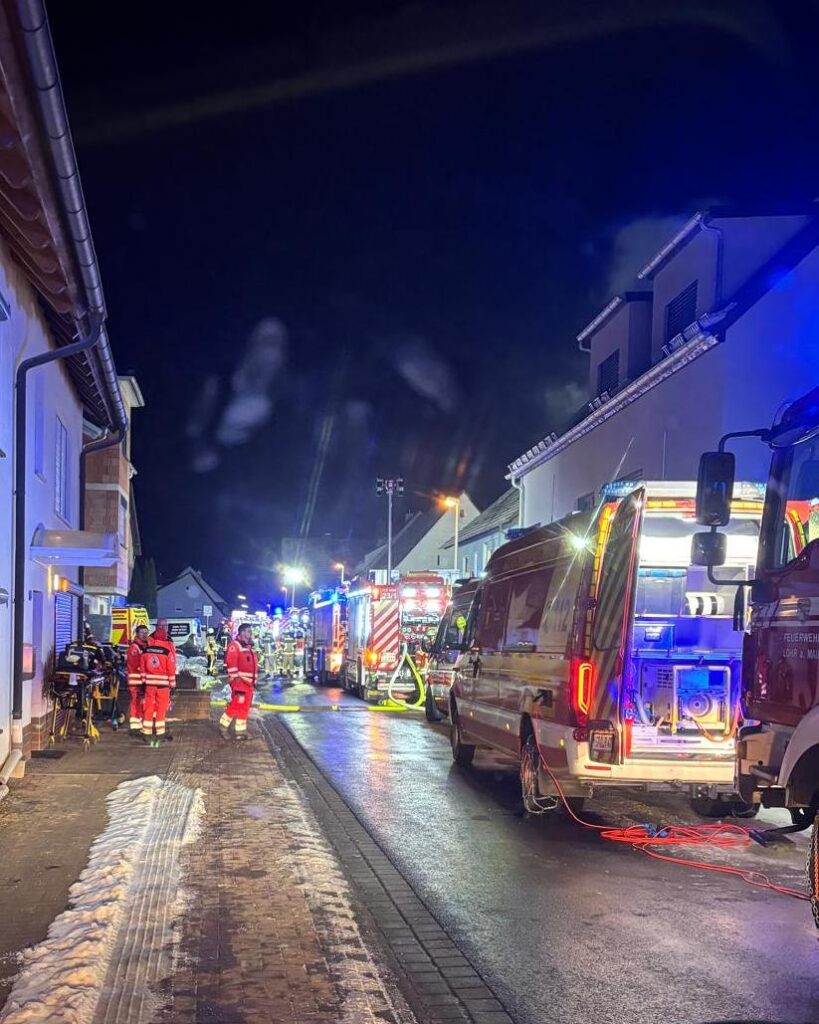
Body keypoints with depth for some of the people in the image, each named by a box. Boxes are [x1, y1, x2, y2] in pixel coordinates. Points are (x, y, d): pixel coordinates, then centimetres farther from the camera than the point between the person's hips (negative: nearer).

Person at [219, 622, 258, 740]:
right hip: (239, 682, -9)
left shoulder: (249, 646, 18)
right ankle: (223, 726, 4)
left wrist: (254, 681, 21)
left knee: (245, 707, 9)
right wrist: (236, 678, -22)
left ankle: (240, 731, 14)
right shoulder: (234, 645, -10)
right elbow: (230, 663, -19)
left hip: (249, 683, 9)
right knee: (236, 705, -10)